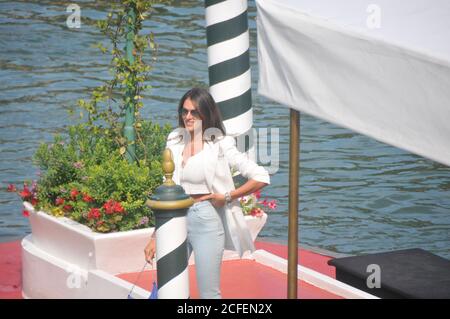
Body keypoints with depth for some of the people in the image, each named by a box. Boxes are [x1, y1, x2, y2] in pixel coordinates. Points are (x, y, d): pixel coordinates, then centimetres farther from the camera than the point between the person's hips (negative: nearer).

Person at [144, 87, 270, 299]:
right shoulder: (175, 143, 6)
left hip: (206, 220, -4)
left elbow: (261, 178, -8)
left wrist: (226, 197, -8)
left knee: (208, 293, 2)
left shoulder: (219, 145, -6)